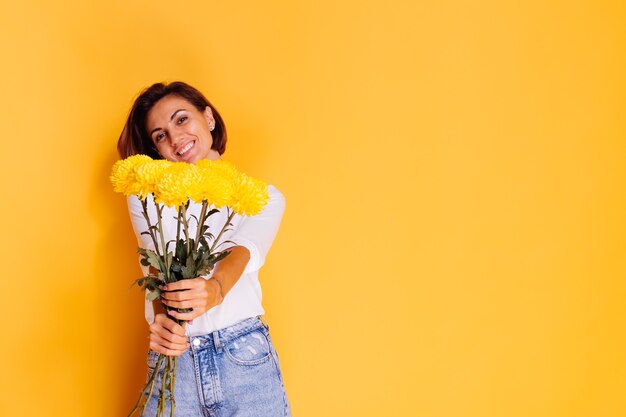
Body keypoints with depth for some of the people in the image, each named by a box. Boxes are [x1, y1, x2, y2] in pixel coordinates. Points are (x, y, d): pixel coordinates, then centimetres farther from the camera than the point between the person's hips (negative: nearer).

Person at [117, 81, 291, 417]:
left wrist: (215, 289, -34)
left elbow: (245, 251, -12)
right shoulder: (146, 195, 8)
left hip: (245, 359, 0)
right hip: (172, 360, 1)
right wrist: (162, 317, -27)